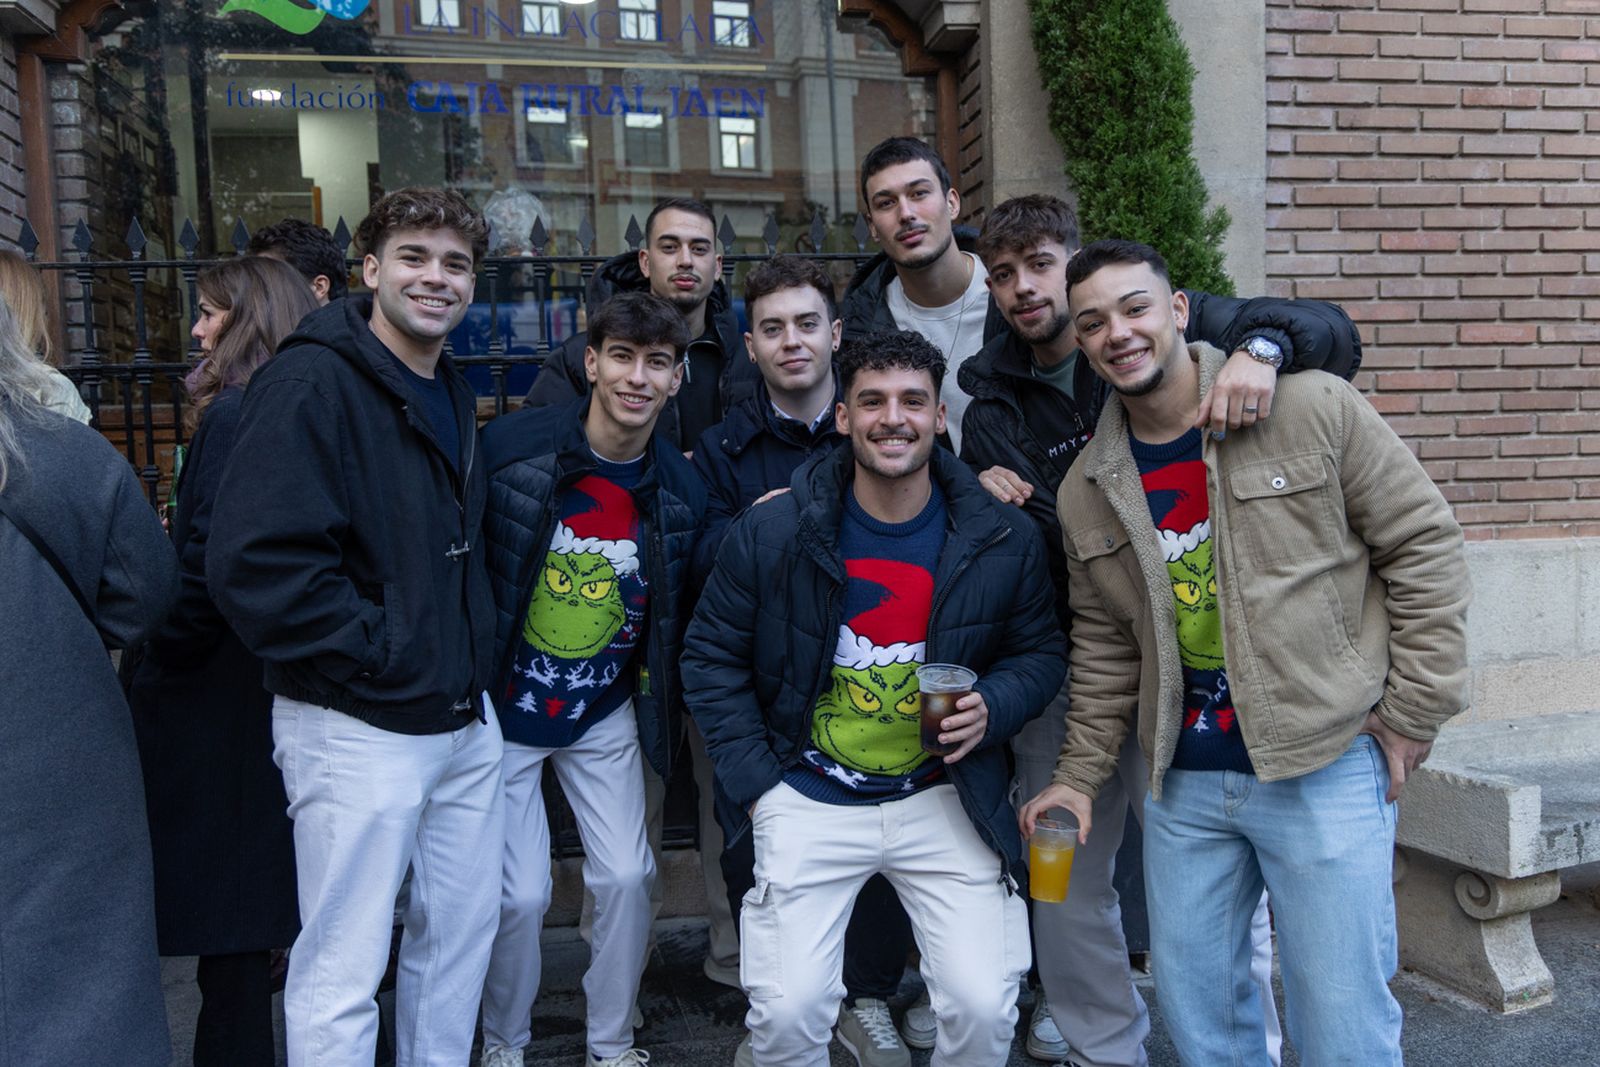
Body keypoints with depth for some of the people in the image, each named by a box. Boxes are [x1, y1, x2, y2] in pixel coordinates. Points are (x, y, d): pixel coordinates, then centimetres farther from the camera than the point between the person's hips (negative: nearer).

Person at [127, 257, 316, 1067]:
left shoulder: (234, 414, -16)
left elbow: (210, 561, -21)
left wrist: (163, 667, -9)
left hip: (223, 693, -9)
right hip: (292, 683, 9)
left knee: (224, 892, 2)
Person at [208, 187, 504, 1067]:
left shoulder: (454, 398, 12)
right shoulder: (311, 384, -14)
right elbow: (254, 562, -23)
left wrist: (471, 652, 11)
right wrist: (378, 657, -20)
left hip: (465, 720, 8)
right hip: (358, 728, -8)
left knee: (463, 929, 19)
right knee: (342, 975, 4)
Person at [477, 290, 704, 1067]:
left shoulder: (681, 490, -6)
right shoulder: (512, 445, -16)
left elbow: (676, 616, 7)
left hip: (605, 718, 3)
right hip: (502, 709, -2)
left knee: (626, 877, 3)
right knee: (521, 893, 0)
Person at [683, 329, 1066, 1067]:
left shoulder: (1004, 539, -6)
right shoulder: (770, 531, -9)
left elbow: (1040, 651, 9)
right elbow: (711, 657, 0)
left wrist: (992, 706, -13)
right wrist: (756, 784, -4)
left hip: (945, 798, 1)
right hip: (810, 802, -1)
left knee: (984, 1008, -4)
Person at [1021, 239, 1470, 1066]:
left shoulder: (1311, 409, -8)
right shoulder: (1087, 491, 4)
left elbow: (1423, 541, -4)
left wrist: (1415, 707, -6)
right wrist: (1081, 773, 9)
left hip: (1327, 766, -4)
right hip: (1184, 783, 4)